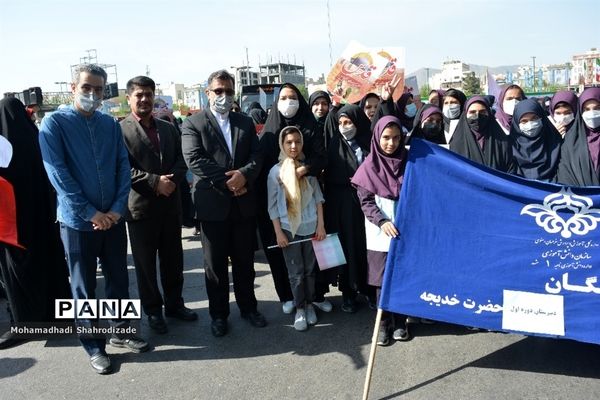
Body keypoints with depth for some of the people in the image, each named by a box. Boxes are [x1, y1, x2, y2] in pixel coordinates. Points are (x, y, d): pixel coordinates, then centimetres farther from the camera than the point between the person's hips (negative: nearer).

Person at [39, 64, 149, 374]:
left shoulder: (111, 125, 6)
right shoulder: (54, 124, -6)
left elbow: (123, 167, 3)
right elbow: (58, 174, -13)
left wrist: (117, 209, -9)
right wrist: (90, 213, -16)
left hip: (113, 218, 4)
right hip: (77, 221, -4)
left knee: (119, 279, 13)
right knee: (84, 287, 8)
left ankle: (121, 331, 32)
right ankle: (93, 346, 23)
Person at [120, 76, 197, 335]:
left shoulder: (168, 128, 13)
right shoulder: (120, 130, -5)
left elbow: (181, 162, 9)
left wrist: (172, 181, -10)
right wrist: (155, 182, -19)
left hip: (171, 204, 5)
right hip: (141, 207, -4)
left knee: (173, 259, 14)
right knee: (145, 263, 8)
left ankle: (174, 304, 30)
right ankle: (152, 310, 23)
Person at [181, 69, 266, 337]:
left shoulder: (246, 122, 13)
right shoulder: (193, 124, 0)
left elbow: (257, 156, 3)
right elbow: (194, 160, -12)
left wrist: (243, 174, -17)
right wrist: (227, 182, -16)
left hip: (244, 203, 3)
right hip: (213, 204, -3)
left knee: (245, 261, 13)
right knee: (215, 264, 8)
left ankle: (248, 307, 30)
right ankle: (219, 314, 23)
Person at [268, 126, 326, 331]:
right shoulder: (276, 171, -5)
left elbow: (318, 196, 3)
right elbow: (273, 206, -2)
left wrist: (321, 225, -1)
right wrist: (278, 233, -6)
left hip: (310, 227, 2)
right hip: (289, 229, -1)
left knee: (310, 269, 11)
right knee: (296, 272, 6)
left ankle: (310, 305, 27)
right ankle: (299, 309, 19)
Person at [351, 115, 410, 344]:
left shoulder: (408, 161, 3)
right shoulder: (370, 166, -2)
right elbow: (365, 201, -5)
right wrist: (382, 222, -19)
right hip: (381, 234, -2)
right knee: (382, 279, 6)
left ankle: (400, 322, 25)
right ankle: (384, 323, 21)